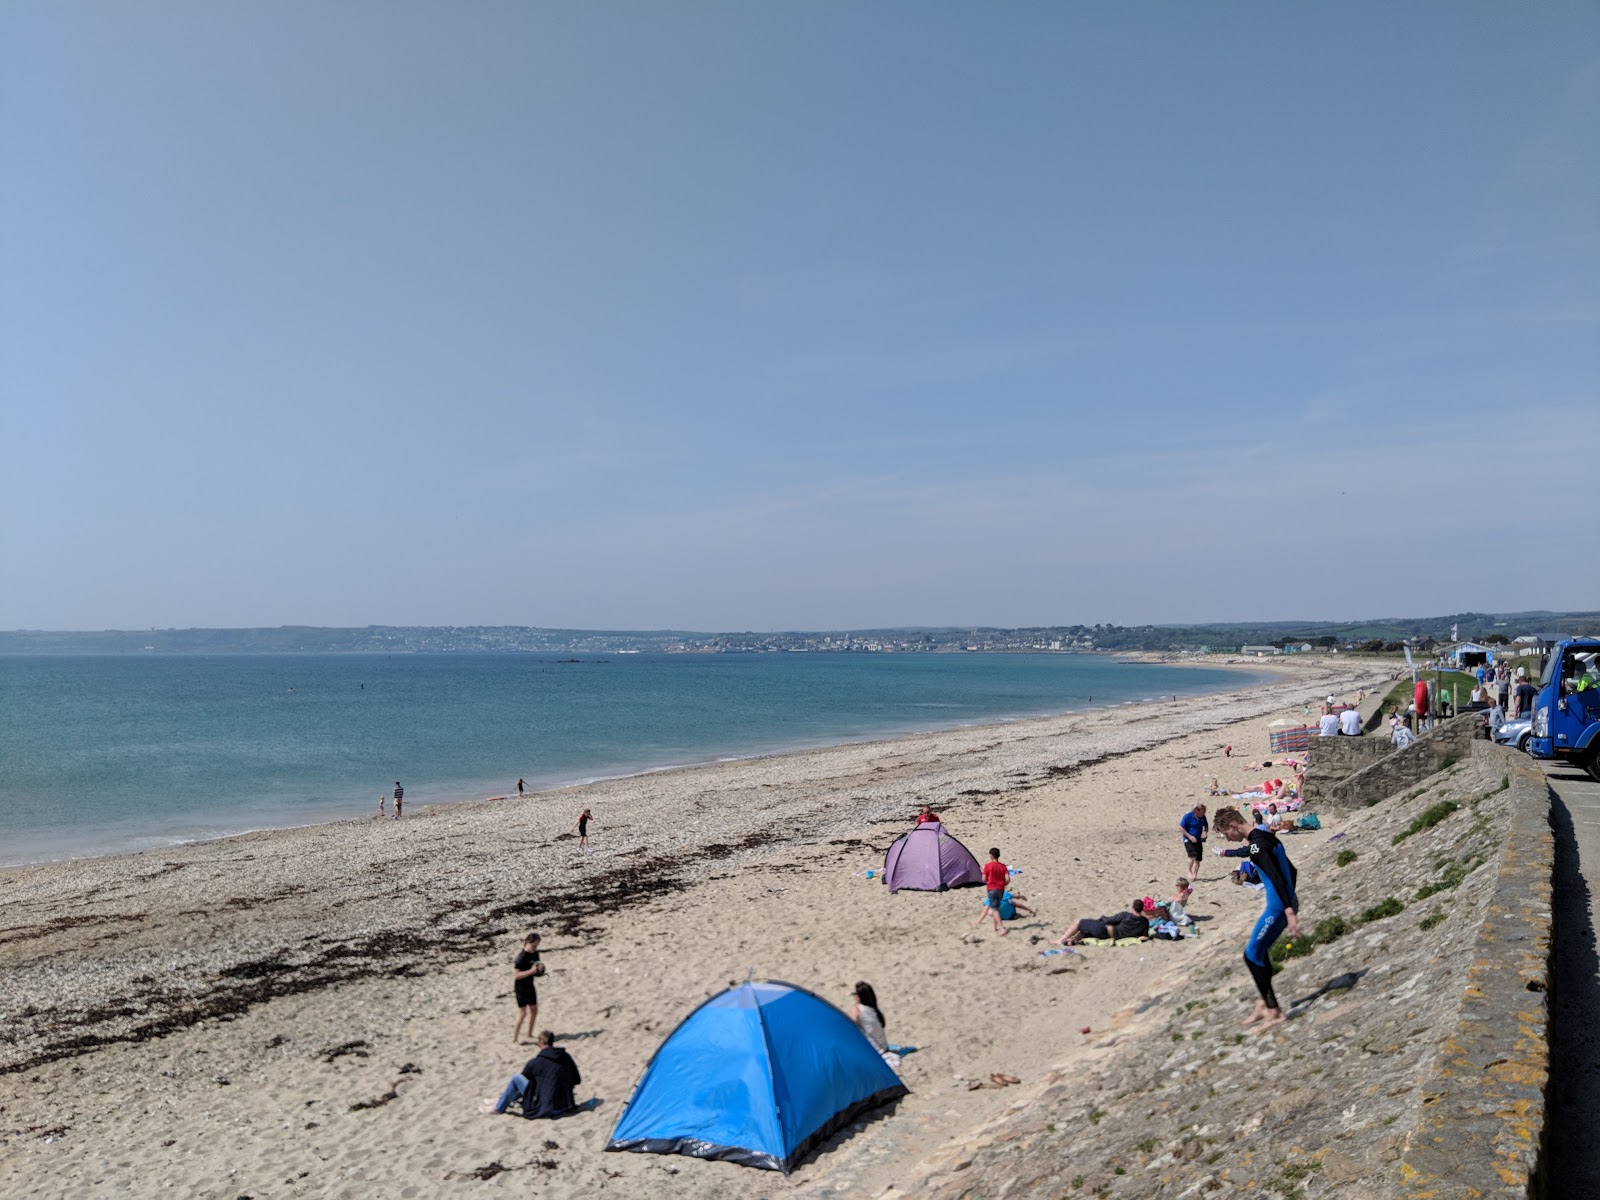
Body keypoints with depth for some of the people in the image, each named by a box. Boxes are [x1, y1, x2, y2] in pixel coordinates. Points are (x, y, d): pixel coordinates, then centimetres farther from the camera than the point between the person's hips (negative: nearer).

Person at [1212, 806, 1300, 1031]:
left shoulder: (1256, 845, -18)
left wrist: (1289, 911, -31)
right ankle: (1265, 1002, 24)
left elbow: (1276, 878, -26)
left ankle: (1273, 1011, 1)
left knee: (1252, 955, -2)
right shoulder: (1267, 836, 13)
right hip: (1287, 904, 10)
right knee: (1259, 951, 19)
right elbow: (1290, 870, 22)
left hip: (1278, 908, -10)